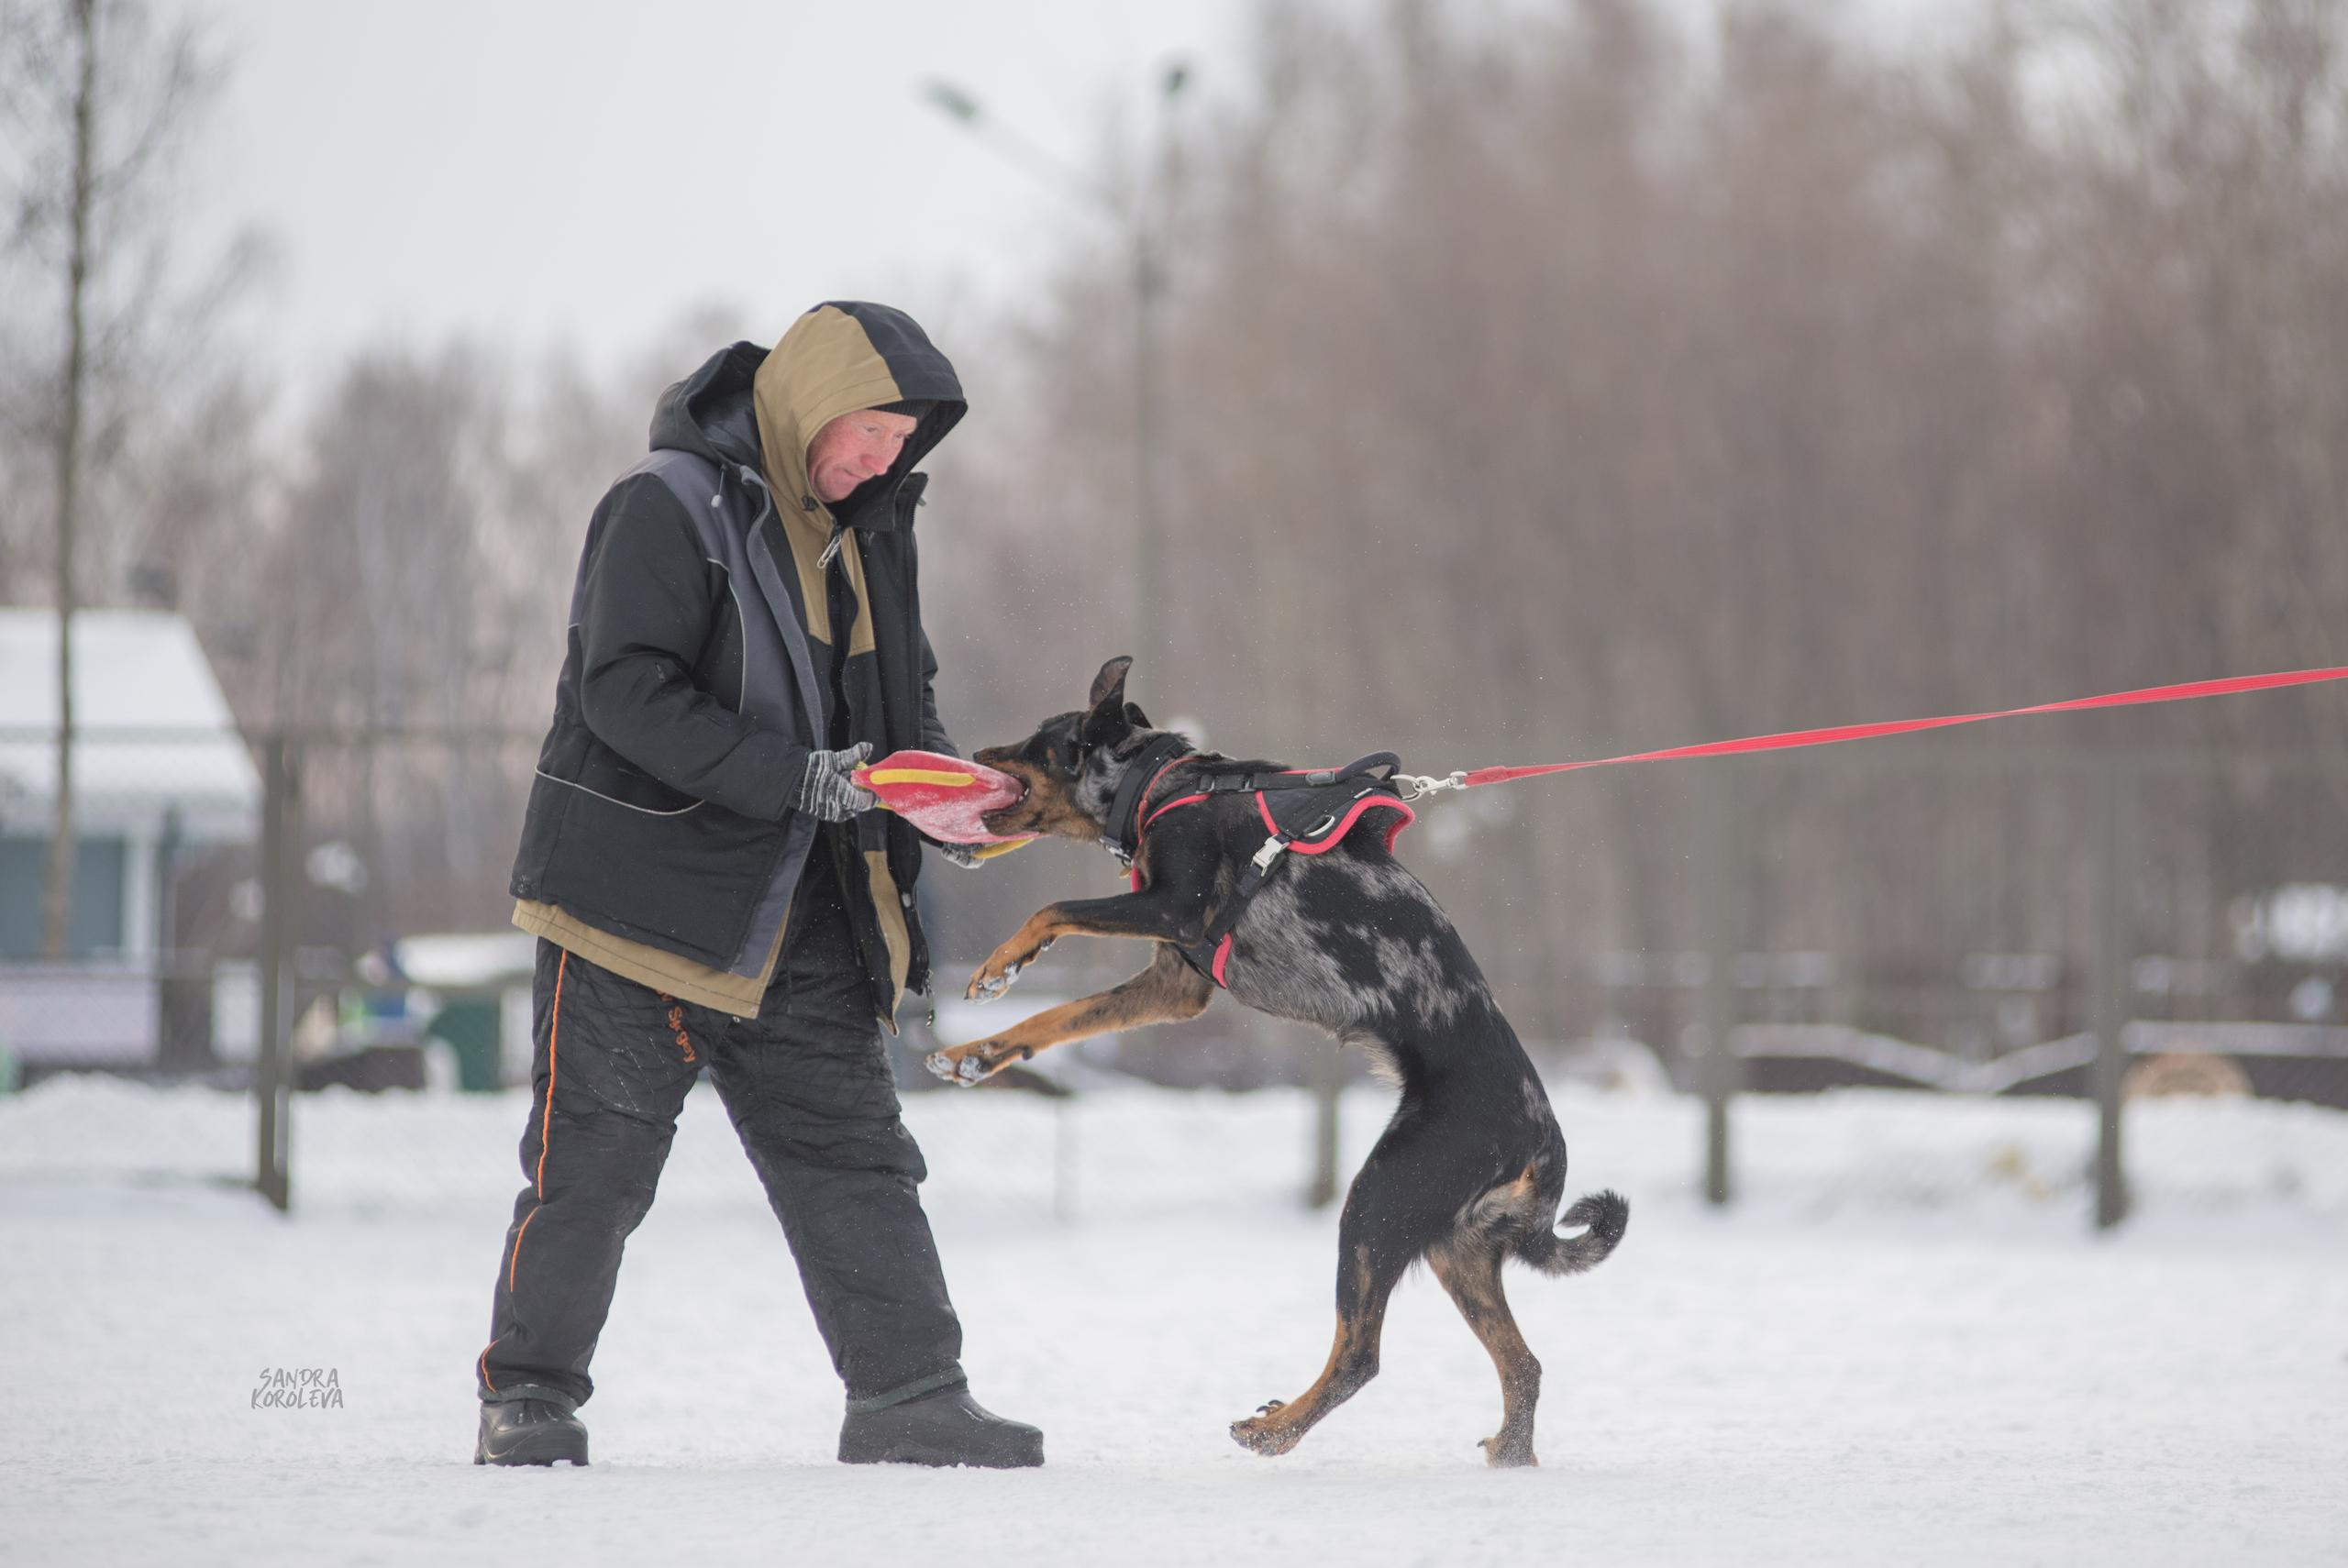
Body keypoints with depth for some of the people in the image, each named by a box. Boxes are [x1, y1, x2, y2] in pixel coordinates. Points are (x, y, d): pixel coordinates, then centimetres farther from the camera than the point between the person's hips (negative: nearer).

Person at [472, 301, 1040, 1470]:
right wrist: (800, 778, -25)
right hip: (642, 905, -7)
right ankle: (528, 1399, 9)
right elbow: (629, 693, -22)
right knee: (593, 1165, -2)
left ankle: (909, 1397, 6)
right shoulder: (668, 507, -13)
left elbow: (900, 692, 20)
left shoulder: (862, 530, 11)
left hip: (795, 928, 7)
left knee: (854, 1159, 4)